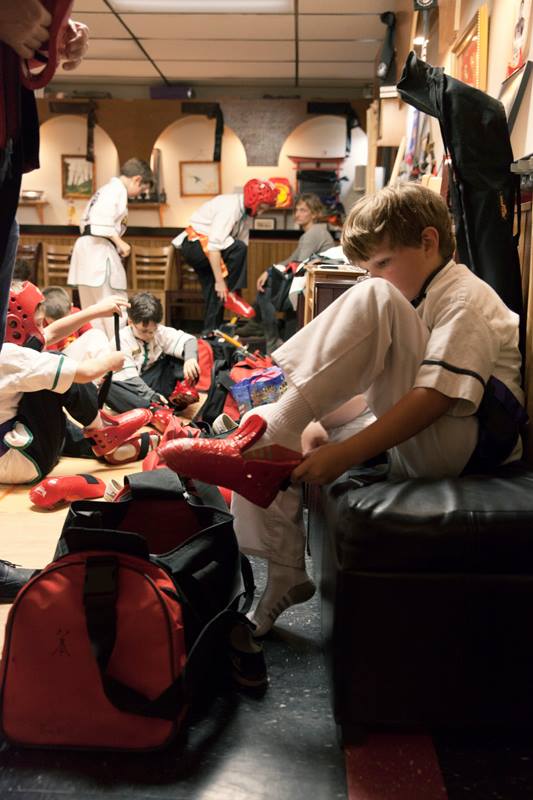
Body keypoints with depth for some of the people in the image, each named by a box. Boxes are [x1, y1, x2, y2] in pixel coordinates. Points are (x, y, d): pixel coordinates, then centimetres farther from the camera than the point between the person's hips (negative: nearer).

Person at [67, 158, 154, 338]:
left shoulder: (105, 189, 23)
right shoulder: (117, 189, -7)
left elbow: (86, 221, 21)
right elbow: (102, 222, -20)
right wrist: (120, 242, -13)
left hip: (87, 246, 10)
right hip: (100, 249, -10)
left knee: (91, 307, 13)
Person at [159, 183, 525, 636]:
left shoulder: (464, 301, -10)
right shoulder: (408, 303, 19)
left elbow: (436, 397, -25)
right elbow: (375, 390, 15)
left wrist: (344, 454, -30)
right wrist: (322, 423, -3)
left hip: (466, 442, -9)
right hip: (409, 434, 9)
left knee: (373, 302, -26)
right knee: (262, 421, -1)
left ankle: (271, 439, -26)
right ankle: (284, 577, 2)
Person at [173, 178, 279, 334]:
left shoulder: (247, 212, 2)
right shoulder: (230, 207, -26)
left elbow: (243, 242, 2)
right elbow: (214, 245, -31)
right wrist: (220, 280, -30)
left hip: (206, 251, 9)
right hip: (193, 244, -9)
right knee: (238, 249, -27)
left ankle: (210, 330, 18)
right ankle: (230, 295, -17)